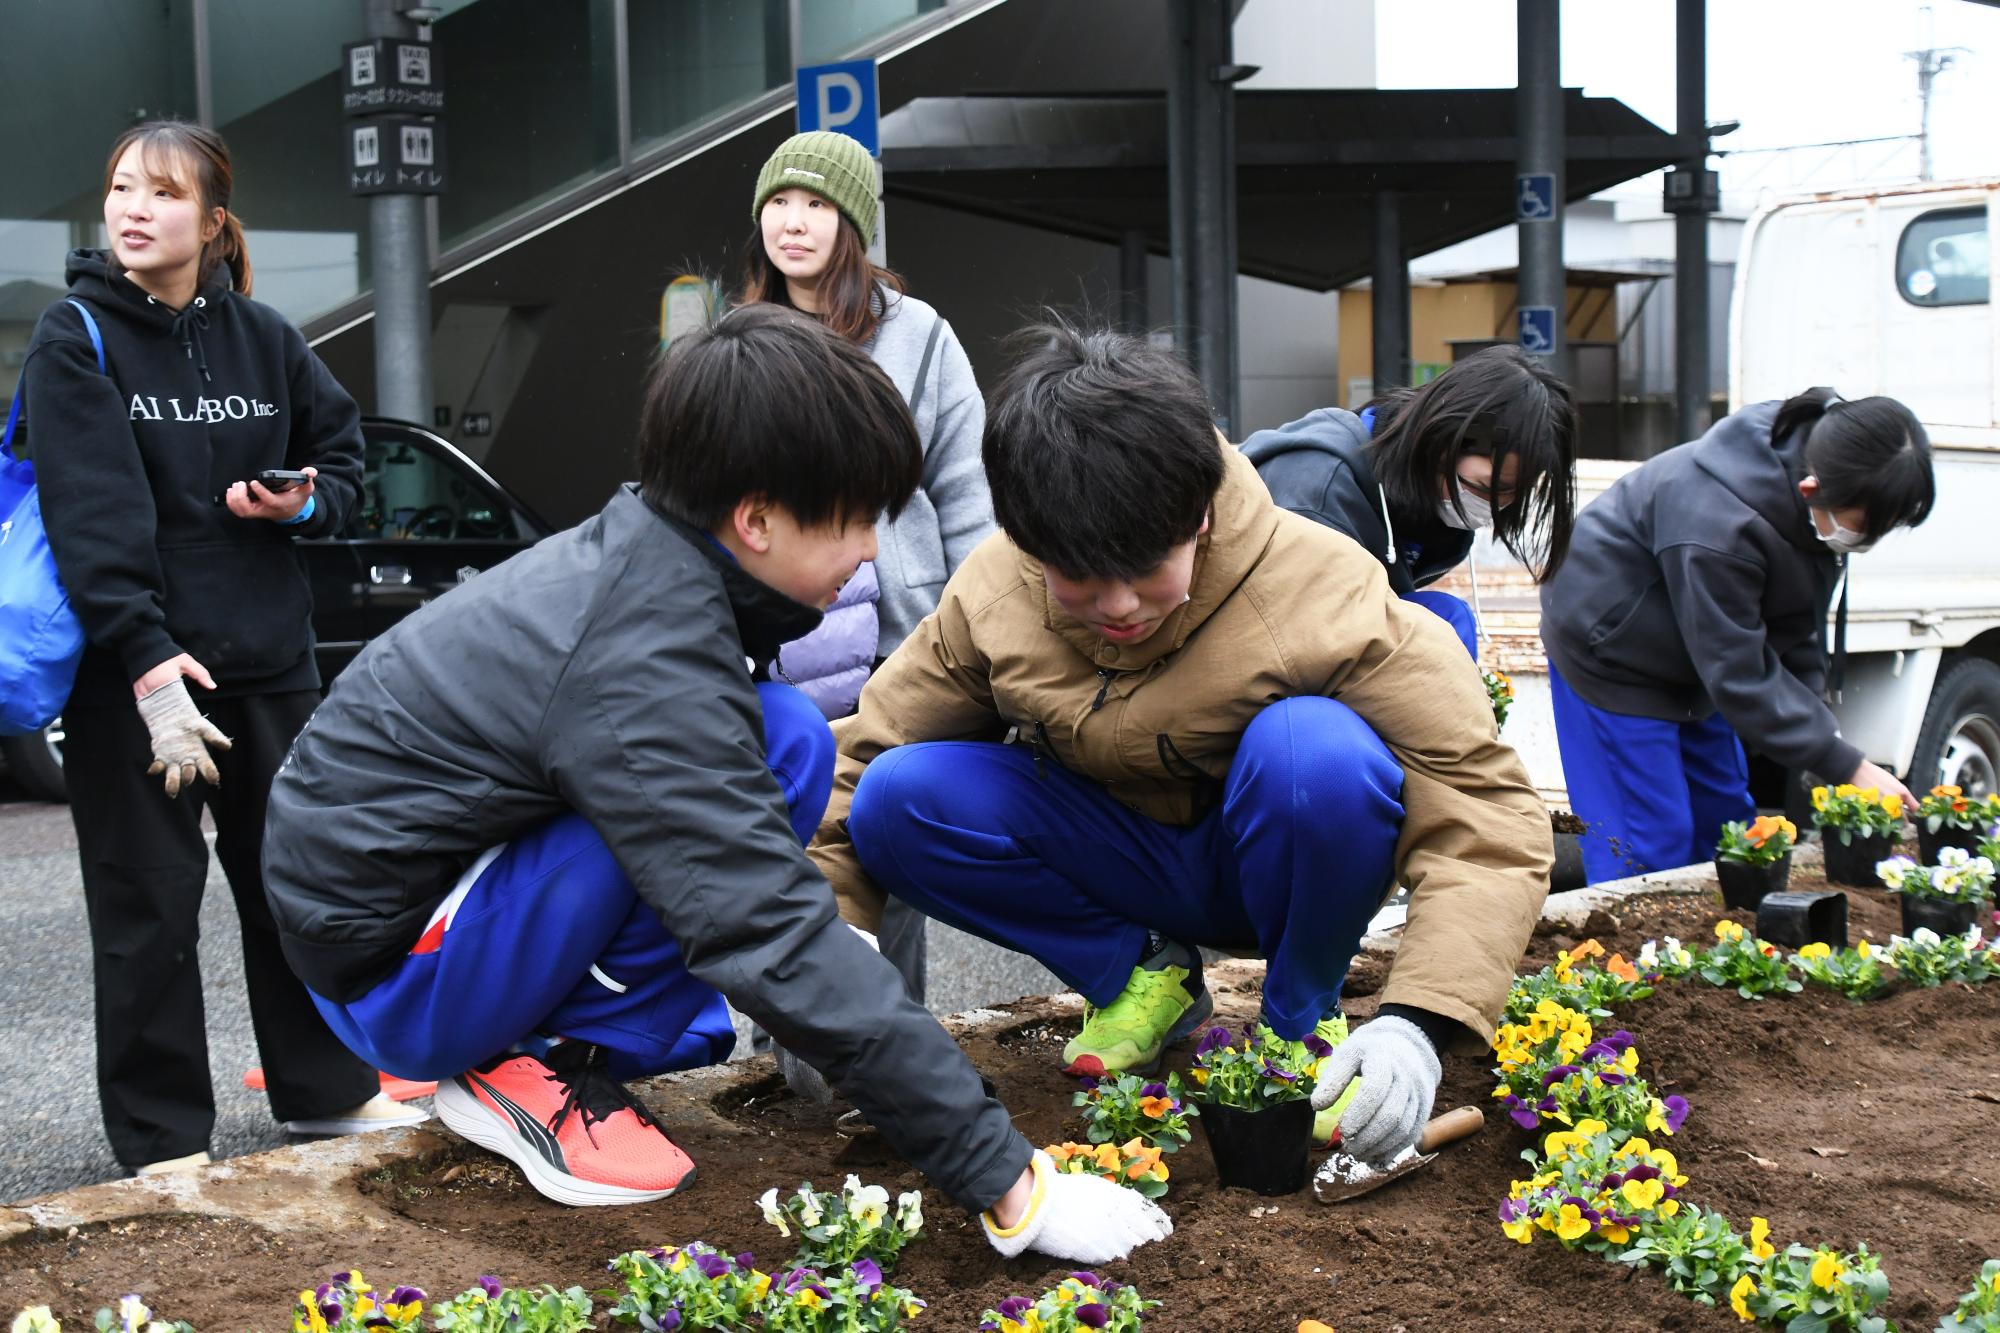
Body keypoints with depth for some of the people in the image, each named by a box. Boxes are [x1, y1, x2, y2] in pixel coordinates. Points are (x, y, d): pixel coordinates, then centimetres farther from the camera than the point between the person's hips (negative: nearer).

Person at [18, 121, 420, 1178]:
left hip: (267, 656, 5)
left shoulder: (260, 337, 6)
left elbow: (341, 450, 19)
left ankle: (326, 1090, 29)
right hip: (128, 668, -4)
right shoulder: (74, 340, -7)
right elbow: (92, 516, -18)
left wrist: (303, 503, -5)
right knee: (148, 903, 2)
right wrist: (146, 664, -28)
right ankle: (164, 1138, 13)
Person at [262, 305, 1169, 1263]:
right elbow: (780, 948, -31)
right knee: (784, 742, -22)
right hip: (384, 968, -9)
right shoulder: (644, 672, -28)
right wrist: (1006, 1183, -29)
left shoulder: (631, 559, -1)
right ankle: (534, 1075, -12)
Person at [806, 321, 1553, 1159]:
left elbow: (1486, 809, -29)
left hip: (1272, 861, -3)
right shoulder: (989, 595, -16)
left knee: (1313, 746, -37)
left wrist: (1417, 1024, -42)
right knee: (896, 799, -22)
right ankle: (1143, 974, 0)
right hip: (1121, 862, 3)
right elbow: (867, 750, -6)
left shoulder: (1323, 592, -27)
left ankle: (1304, 1018, -8)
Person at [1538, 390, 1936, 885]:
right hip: (1611, 654, -8)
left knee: (1726, 818, 13)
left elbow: (1797, 629, -1)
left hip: (1698, 654, 9)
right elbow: (1740, 676, -33)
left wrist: (1819, 720, -12)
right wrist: (1847, 767, -32)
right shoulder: (1718, 527, -40)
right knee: (1652, 845, -8)